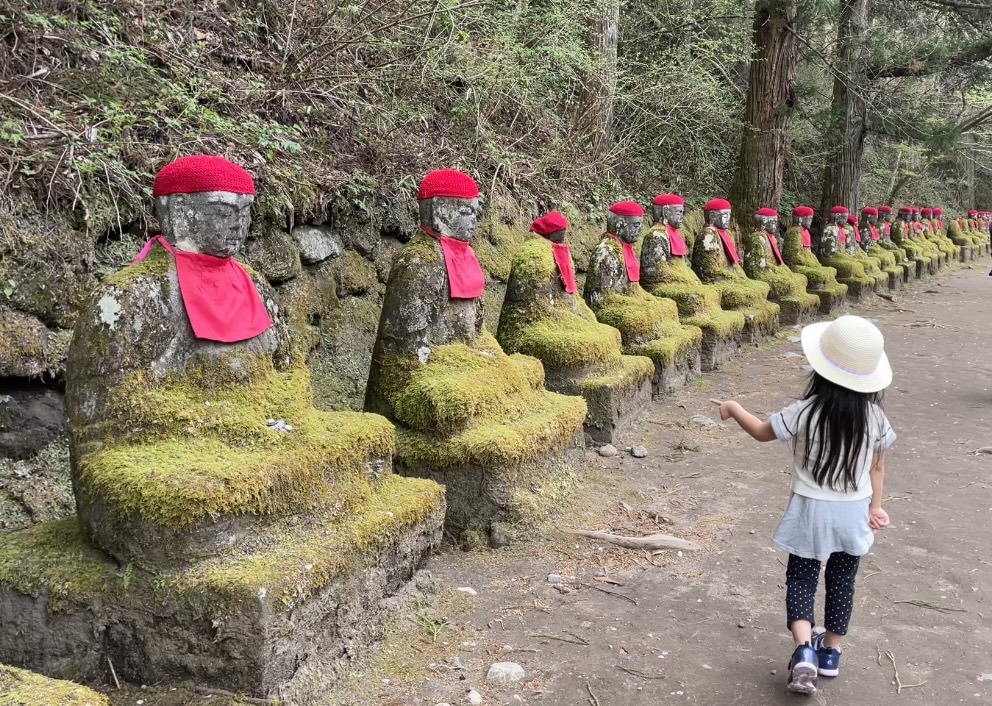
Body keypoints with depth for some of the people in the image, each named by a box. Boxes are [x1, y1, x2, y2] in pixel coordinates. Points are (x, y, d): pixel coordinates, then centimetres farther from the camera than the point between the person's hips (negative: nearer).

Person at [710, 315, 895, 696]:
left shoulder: (804, 413, -20)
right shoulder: (874, 417, -11)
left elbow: (762, 432, -3)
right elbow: (877, 468, 1)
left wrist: (733, 408, 14)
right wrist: (875, 507, 15)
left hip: (813, 510, -3)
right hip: (854, 512, 3)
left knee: (801, 578, 11)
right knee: (842, 581, 19)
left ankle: (804, 651, -7)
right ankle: (830, 652, 33)